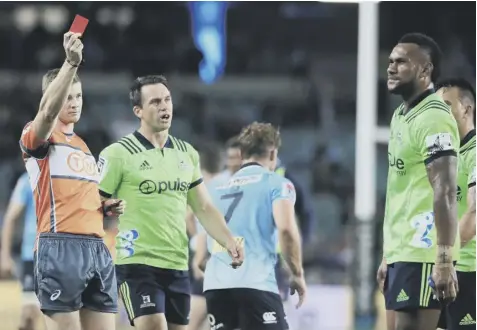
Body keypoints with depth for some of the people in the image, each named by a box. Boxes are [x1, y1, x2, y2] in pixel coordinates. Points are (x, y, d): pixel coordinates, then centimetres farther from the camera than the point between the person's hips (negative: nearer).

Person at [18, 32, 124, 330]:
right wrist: (71, 63, -33)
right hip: (61, 246, -7)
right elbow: (48, 112, -24)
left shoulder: (83, 146, 25)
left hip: (98, 248, 8)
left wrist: (106, 208, 12)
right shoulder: (38, 137, 0)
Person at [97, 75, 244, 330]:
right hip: (137, 263, -6)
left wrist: (229, 242, 2)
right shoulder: (118, 154, -6)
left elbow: (204, 208, 15)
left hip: (178, 266, 6)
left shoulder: (187, 154, 12)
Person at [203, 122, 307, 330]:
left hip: (215, 283, 6)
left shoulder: (219, 189, 22)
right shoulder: (277, 184, 5)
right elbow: (286, 229, -10)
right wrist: (297, 274, -1)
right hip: (256, 283, -6)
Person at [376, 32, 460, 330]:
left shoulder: (433, 118, -13)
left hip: (422, 253, -10)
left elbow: (445, 193, -19)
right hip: (401, 251, 10)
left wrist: (445, 260, -25)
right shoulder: (401, 115, 18)